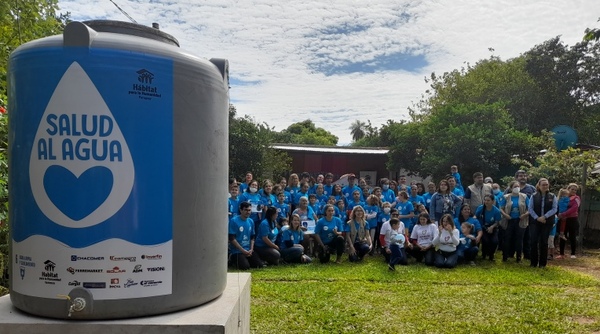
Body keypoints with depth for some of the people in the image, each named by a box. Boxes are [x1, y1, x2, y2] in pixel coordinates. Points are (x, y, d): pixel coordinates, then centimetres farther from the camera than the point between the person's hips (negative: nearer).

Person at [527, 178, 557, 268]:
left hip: (547, 223, 0)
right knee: (533, 241, -4)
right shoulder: (534, 196, 2)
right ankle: (533, 262, 6)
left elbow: (554, 209, -4)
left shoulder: (552, 196, 2)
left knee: (544, 242, 3)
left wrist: (544, 217, -15)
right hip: (535, 222, 0)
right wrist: (537, 218, -13)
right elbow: (530, 209, -1)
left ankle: (542, 263, 12)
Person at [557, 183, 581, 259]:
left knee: (572, 237, 3)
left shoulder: (576, 198, -3)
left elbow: (574, 209, -17)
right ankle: (562, 253, 12)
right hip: (563, 220, 3)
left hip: (573, 220, -3)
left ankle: (573, 254, 13)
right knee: (562, 237, 5)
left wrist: (563, 214, -24)